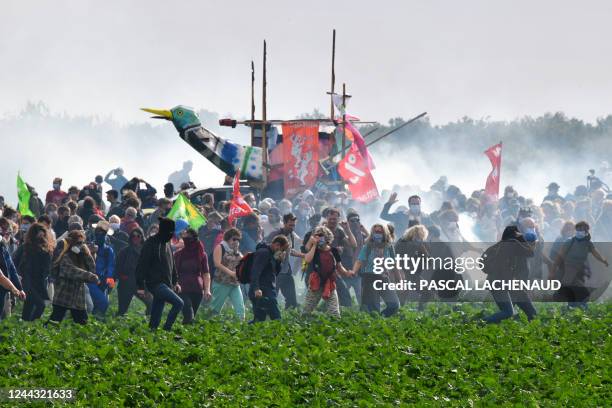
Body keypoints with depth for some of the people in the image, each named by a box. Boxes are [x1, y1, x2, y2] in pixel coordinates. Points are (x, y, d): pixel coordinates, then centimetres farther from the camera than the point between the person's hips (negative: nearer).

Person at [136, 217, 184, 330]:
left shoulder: (166, 244, 15)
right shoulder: (151, 244, -11)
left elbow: (172, 265, 27)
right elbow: (142, 265, -13)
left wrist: (175, 281, 21)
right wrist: (140, 286, -15)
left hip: (166, 284, 8)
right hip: (155, 283, -8)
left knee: (156, 316, 8)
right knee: (178, 303, -18)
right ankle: (167, 328, -15)